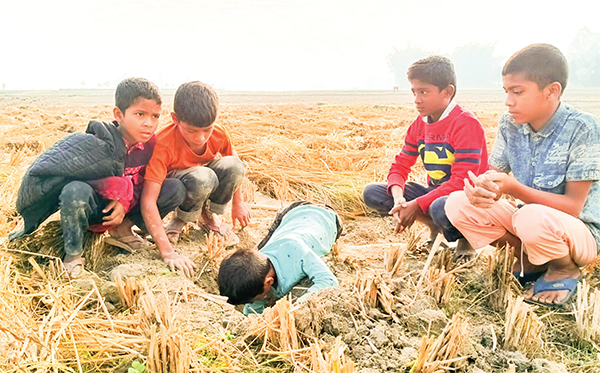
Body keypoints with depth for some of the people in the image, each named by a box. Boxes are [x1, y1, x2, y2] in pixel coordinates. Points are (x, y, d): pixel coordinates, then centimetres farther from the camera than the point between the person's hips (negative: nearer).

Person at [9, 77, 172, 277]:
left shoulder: (151, 144, -8)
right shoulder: (99, 142, -23)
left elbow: (144, 183, -2)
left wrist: (126, 201, -21)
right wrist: (116, 187, -30)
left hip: (126, 207, 5)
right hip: (93, 206, -4)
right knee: (75, 191, -41)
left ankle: (122, 230, 2)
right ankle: (73, 253, -15)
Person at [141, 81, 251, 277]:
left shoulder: (219, 134, -21)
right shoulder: (162, 145, -35)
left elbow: (234, 169, 3)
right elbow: (148, 201, -41)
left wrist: (238, 202, 3)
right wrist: (168, 252, -47)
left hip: (202, 181, 5)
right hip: (166, 186, -5)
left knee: (233, 166, -25)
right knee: (202, 178, -38)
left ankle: (209, 216, 1)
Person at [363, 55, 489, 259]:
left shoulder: (466, 124, -19)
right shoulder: (419, 124, 3)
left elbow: (461, 182, -25)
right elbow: (400, 166, 2)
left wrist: (416, 205, -27)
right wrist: (398, 198, -21)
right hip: (435, 194, 7)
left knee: (440, 208, -43)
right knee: (372, 193, -8)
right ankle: (435, 227, -2)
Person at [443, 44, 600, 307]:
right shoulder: (510, 125, -4)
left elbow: (573, 207, -21)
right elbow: (494, 175, -2)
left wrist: (515, 189, -34)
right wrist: (482, 190, -28)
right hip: (523, 213, 6)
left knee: (532, 218, -39)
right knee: (457, 203, -13)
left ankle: (565, 269, -5)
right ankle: (527, 257, 1)